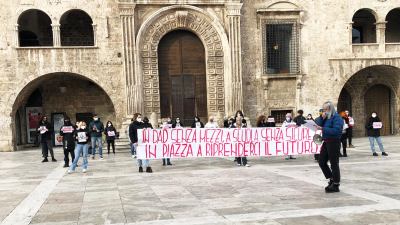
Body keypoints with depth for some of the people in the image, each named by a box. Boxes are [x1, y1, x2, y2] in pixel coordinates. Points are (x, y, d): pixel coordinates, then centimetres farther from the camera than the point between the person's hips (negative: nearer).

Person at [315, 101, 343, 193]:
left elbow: (336, 130, -24)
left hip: (334, 142, -9)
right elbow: (317, 123, 7)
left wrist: (323, 129, -24)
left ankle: (336, 185, 9)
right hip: (326, 142, 9)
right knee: (321, 162, 13)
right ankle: (332, 179, 28)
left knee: (334, 164, -1)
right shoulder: (325, 117, 13)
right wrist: (322, 117, -9)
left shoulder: (336, 117, -13)